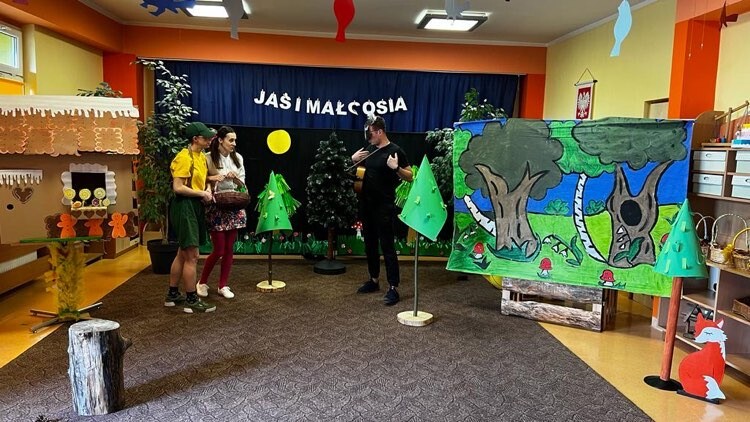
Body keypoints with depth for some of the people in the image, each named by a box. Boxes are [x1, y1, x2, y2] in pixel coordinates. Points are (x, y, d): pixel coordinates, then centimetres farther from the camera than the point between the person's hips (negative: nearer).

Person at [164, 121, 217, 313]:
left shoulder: (202, 156, 13)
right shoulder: (184, 157, -15)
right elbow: (178, 188, -20)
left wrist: (207, 190, 2)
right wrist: (202, 194, -15)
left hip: (196, 207, 10)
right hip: (185, 207, -10)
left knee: (183, 253, 16)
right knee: (192, 256, -6)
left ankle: (173, 295, 27)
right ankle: (191, 300, 3)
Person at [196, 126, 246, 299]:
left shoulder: (237, 158, 8)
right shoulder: (208, 157, -8)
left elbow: (242, 183, 11)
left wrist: (234, 178, -9)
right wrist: (211, 178, -21)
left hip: (234, 206, 5)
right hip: (216, 206, -5)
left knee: (229, 249, 7)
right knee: (218, 250, -3)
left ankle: (223, 285, 20)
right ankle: (202, 282, 19)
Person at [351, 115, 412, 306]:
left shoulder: (395, 150, -10)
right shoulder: (369, 149, 8)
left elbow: (410, 177, -9)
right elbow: (357, 167, 25)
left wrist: (396, 168, -27)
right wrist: (353, 158, 2)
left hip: (384, 206, -7)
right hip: (366, 204, 7)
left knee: (387, 246, -6)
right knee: (370, 244, 14)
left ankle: (393, 288, -2)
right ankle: (373, 280, 28)